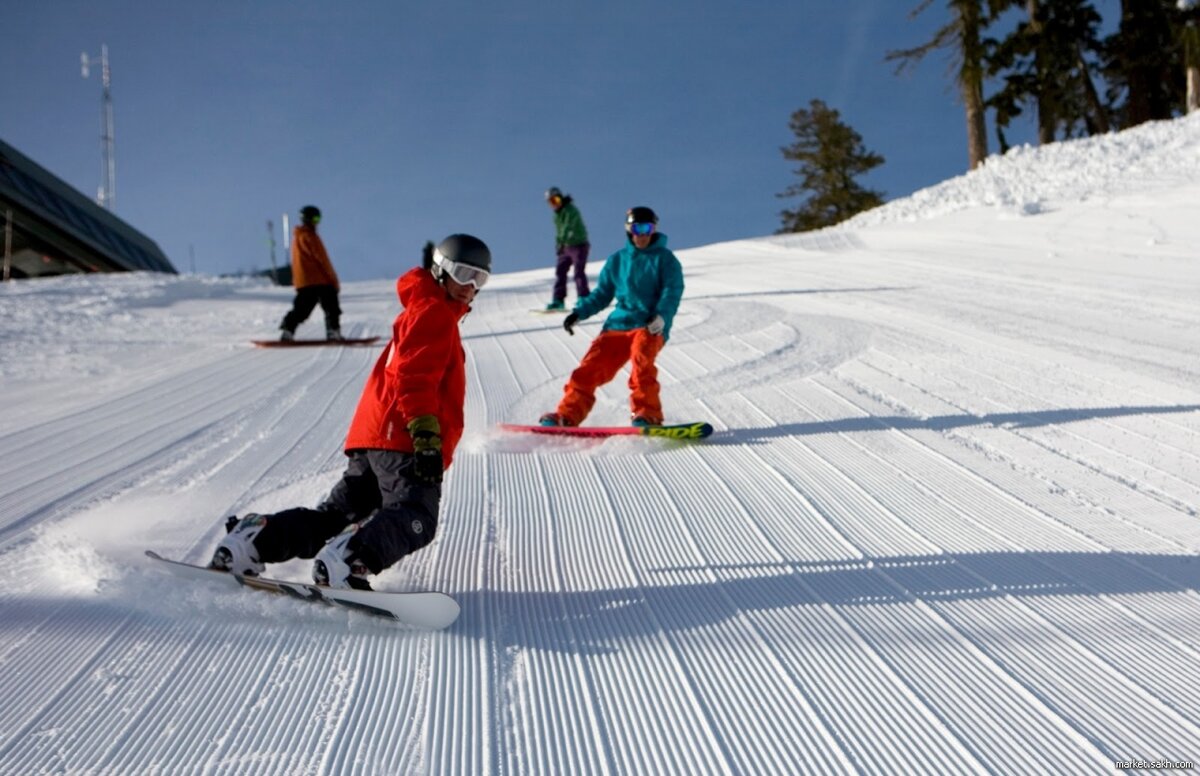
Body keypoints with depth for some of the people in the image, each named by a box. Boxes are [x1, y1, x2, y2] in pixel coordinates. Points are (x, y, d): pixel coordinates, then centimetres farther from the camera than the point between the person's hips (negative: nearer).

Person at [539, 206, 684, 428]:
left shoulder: (664, 258, 5)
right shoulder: (617, 260, 17)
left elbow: (672, 292, -7)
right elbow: (602, 294, 21)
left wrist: (661, 316, -25)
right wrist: (579, 312, 6)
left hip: (651, 327, -4)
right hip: (618, 324, 4)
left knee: (641, 357, -32)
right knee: (591, 367, -8)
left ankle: (648, 414, -30)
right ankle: (567, 415, -3)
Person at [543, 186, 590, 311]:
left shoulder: (571, 210, -18)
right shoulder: (557, 213, 10)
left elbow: (568, 228, -27)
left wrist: (561, 243, -34)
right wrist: (558, 244, 11)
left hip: (579, 245, -9)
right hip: (567, 247, 9)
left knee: (579, 273, -10)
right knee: (560, 271, 4)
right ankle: (558, 300, 8)